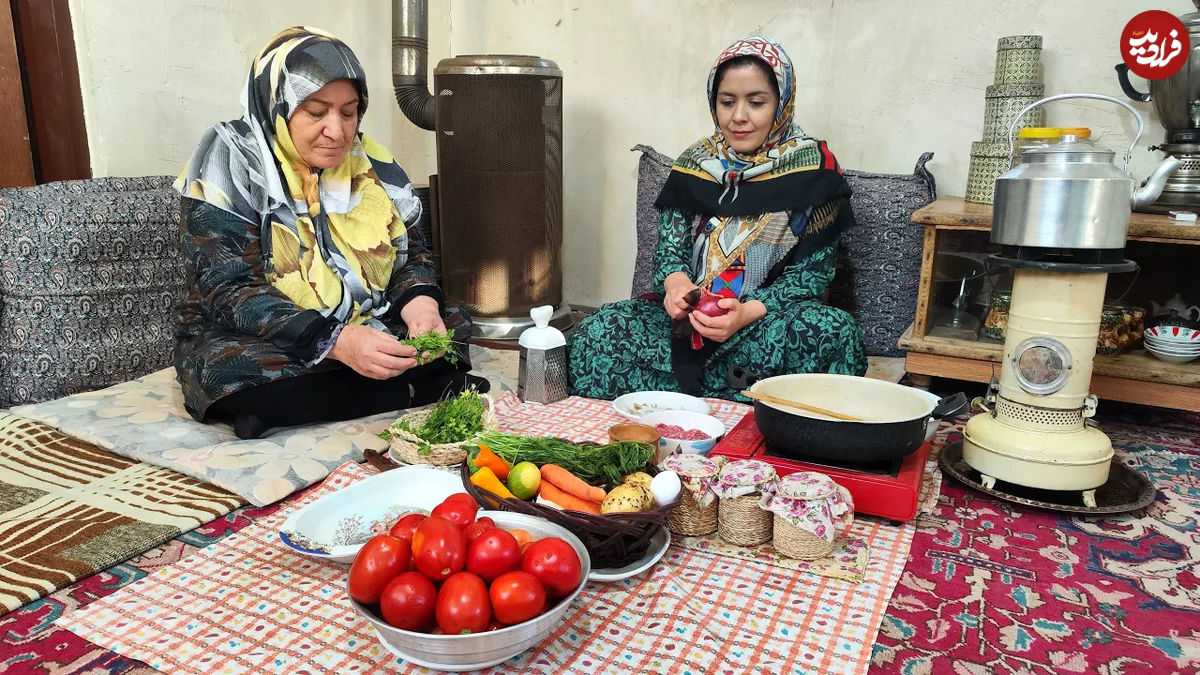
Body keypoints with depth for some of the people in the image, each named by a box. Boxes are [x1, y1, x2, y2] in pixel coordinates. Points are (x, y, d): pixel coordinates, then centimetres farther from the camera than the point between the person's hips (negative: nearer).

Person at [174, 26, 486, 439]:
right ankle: (424, 389, -20)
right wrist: (335, 341, -37)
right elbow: (228, 291, -21)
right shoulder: (231, 160, -14)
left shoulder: (368, 162, 0)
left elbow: (411, 254, 6)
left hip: (365, 335, 4)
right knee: (241, 379, -36)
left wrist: (421, 303, -20)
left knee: (450, 330, -13)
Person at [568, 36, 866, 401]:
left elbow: (812, 272, -5)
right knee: (595, 335, -23)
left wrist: (747, 312, -22)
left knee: (833, 332, -36)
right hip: (691, 318, 2)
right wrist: (675, 281, -18)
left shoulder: (812, 169, -1)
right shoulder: (694, 164, 8)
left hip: (770, 317, -1)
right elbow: (670, 248, 8)